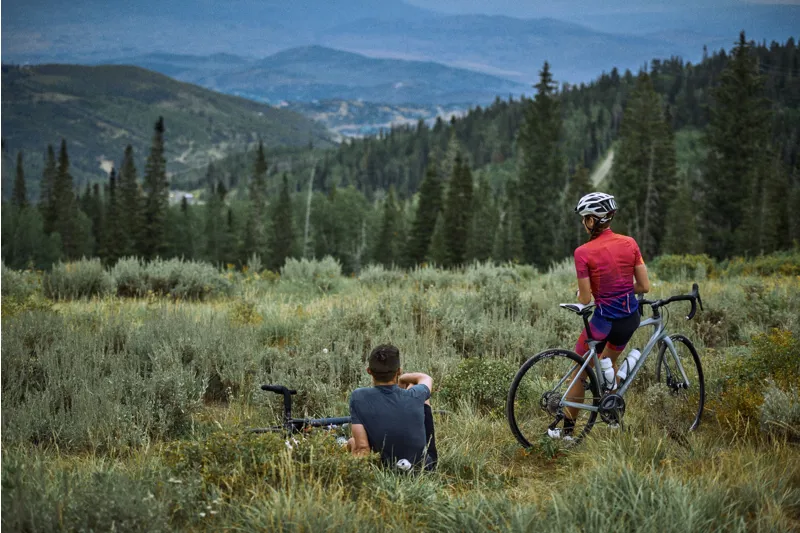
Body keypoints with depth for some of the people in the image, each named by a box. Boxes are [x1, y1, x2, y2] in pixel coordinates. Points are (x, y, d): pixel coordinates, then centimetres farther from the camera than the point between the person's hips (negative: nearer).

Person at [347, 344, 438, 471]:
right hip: (427, 466, 2)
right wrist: (402, 378, 28)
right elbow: (426, 378, 12)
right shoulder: (414, 396, -15)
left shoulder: (358, 397, -20)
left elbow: (361, 448, -23)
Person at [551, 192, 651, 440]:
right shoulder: (629, 243, -5)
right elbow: (644, 286, -1)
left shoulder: (583, 252, -17)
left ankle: (567, 429, 23)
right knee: (608, 363, 32)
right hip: (631, 318, 5)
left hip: (604, 320, -5)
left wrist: (579, 293, 9)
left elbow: (585, 299, -13)